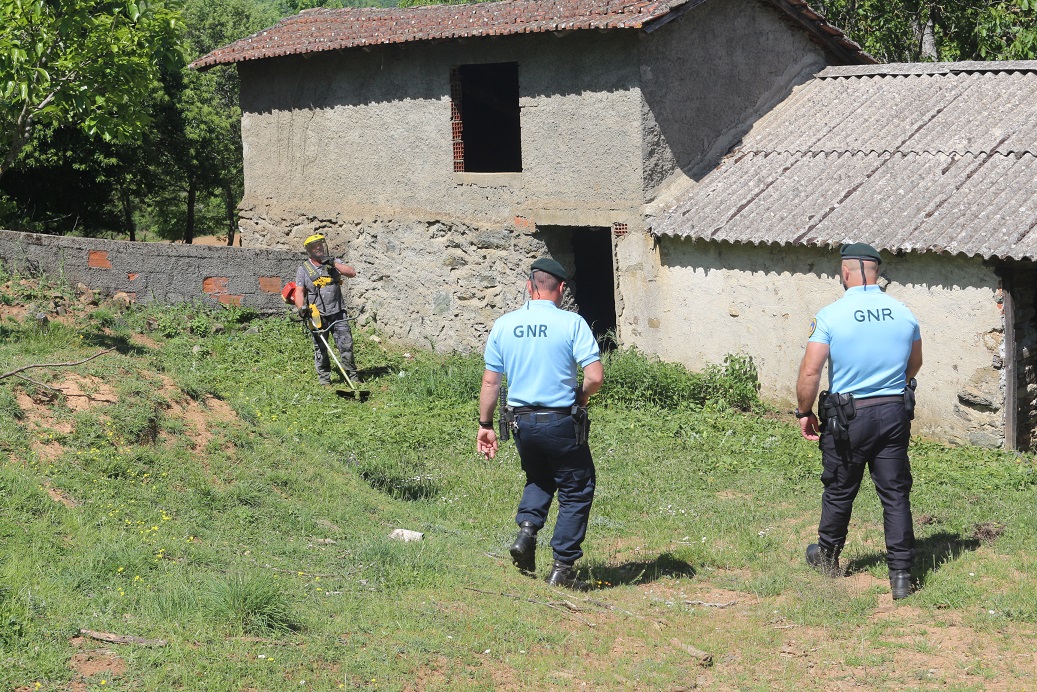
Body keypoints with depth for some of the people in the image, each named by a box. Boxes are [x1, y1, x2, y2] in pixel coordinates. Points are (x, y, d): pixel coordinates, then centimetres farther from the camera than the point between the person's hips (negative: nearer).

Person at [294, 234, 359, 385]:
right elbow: (299, 292, -3)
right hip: (317, 316, -1)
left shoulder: (334, 262, 8)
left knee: (346, 344, -2)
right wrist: (301, 308, -20)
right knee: (320, 349, 5)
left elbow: (352, 273, -4)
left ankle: (352, 375, 8)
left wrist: (334, 263, -13)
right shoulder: (303, 270, 1)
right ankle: (324, 377, 15)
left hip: (338, 313, 1)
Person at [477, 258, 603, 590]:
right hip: (562, 422, -4)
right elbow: (595, 376, -16)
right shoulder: (572, 323, -10)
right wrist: (580, 399, 4)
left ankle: (526, 529, 5)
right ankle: (563, 568, 9)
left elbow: (490, 381, 5)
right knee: (576, 491, 11)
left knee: (539, 478, 29)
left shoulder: (504, 325, 1)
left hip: (522, 422, 4)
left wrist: (485, 424, 13)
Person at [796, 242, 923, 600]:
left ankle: (827, 556, 34)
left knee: (839, 490, 15)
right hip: (895, 413, 3)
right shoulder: (903, 313, 0)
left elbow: (809, 373, -15)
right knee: (896, 493, 6)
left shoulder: (831, 315, -12)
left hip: (848, 415, -3)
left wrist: (805, 412, 1)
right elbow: (914, 364, 16)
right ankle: (901, 574, 4)